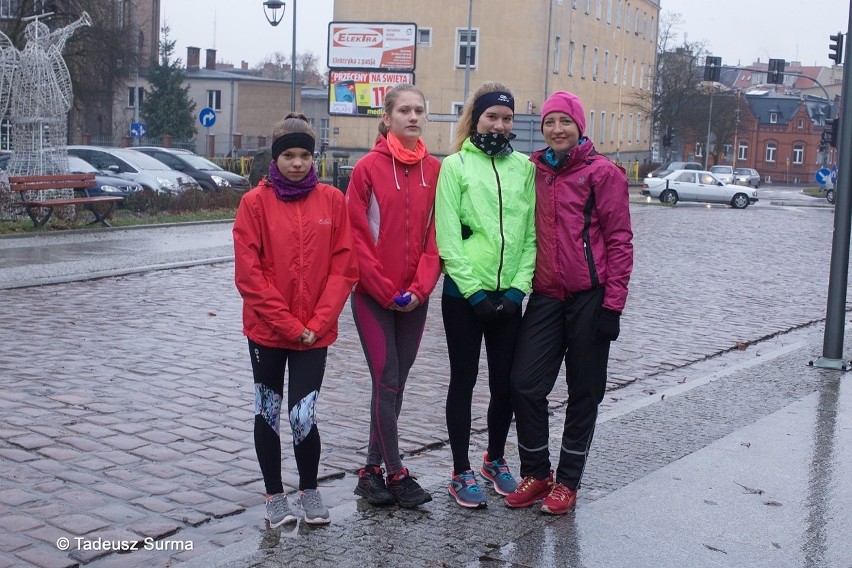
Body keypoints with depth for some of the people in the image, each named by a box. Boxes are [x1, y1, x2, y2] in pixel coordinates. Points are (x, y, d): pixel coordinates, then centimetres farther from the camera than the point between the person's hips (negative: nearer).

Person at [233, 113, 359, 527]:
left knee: (303, 416, -4)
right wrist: (288, 323, -12)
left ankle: (309, 490, 20)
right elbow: (248, 273, -8)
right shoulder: (255, 202, -4)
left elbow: (344, 266, -1)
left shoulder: (331, 200, 0)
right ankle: (274, 494, 28)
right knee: (268, 412, 11)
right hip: (266, 330, 0)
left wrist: (317, 322, -10)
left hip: (315, 333, 0)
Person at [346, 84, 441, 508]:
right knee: (387, 381, -5)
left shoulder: (435, 171, 4)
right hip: (373, 295, -4)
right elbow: (356, 235, -7)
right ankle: (396, 474, 4)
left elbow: (435, 235, 4)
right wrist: (386, 289, -11)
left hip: (415, 297, 4)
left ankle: (372, 468, 20)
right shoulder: (368, 168, -5)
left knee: (395, 382, 9)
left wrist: (419, 287, -7)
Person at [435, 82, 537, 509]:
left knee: (506, 383, 10)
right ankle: (462, 473, 17)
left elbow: (531, 233, 4)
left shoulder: (525, 168, 7)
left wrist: (519, 288, -6)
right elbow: (448, 237, -8)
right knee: (464, 381, 6)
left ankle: (495, 461, 31)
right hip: (464, 294, -3)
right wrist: (474, 291, -12)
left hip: (508, 296, 3)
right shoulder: (455, 165, -2)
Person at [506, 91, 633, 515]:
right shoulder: (534, 170, 10)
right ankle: (535, 472, 18)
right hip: (545, 296, 4)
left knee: (584, 391, 7)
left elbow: (619, 240, -6)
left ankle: (567, 480, 20)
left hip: (589, 296, -4)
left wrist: (612, 304, -11)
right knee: (525, 384, -1)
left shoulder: (602, 172, -4)